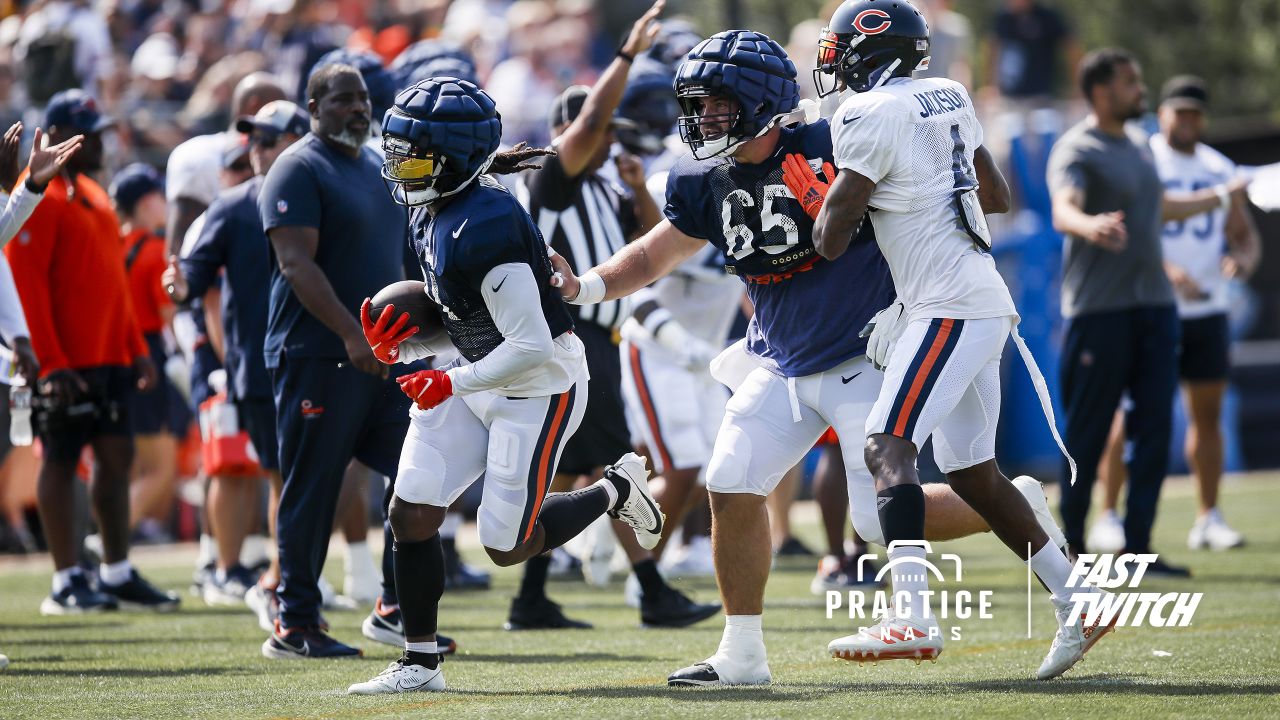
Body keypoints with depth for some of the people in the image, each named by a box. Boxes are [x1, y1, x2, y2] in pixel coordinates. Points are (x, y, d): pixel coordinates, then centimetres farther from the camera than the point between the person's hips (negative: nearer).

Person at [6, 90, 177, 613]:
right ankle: (66, 584, 2)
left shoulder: (93, 195, 17)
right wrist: (51, 363, -21)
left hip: (109, 358, 9)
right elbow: (26, 284, -17)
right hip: (64, 364, -9)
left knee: (116, 456, 8)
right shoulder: (40, 197, -11)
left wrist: (136, 348, 17)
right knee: (61, 461, -2)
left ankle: (117, 575, 15)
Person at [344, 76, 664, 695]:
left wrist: (452, 383, -21)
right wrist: (399, 348, -3)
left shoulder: (484, 226, -28)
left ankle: (616, 490, 22)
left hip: (541, 387, -9)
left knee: (508, 547, -2)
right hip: (476, 383, 9)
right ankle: (419, 664, 8)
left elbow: (532, 347, -28)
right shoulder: (431, 215, 3)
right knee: (411, 516, -2)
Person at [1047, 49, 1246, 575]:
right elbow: (1063, 211, -29)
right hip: (1099, 309, -7)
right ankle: (1071, 547, 8)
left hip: (1154, 305, 7)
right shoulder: (1076, 150, -9)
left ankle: (1137, 548, 4)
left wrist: (1220, 195, 41)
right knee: (1088, 433, -3)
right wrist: (1089, 226, -50)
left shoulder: (1138, 145, 17)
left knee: (1155, 427, 1)